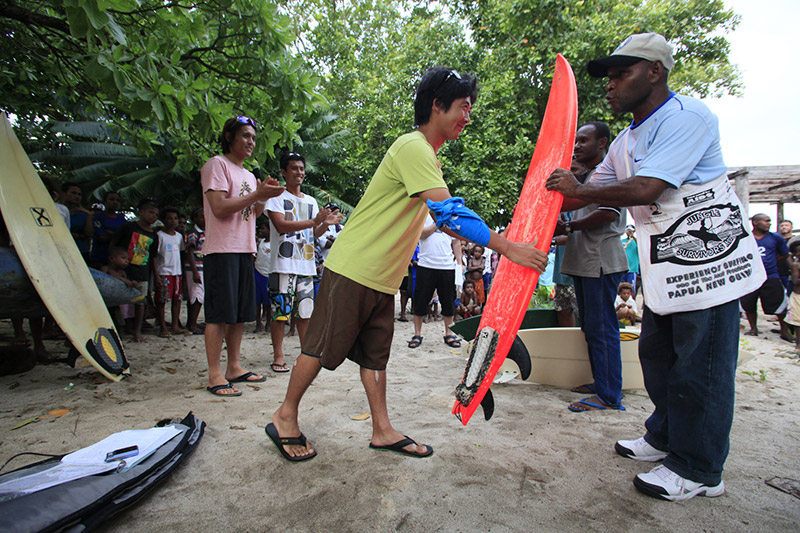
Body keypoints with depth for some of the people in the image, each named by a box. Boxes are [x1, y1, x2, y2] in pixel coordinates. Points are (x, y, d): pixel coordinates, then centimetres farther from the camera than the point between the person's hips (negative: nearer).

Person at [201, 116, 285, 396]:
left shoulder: (248, 174, 22)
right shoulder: (216, 164, -2)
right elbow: (219, 208, -14)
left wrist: (264, 197, 5)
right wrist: (257, 194, -13)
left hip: (245, 250, 8)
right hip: (222, 249, -8)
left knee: (240, 313, 9)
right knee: (220, 314, -7)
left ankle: (234, 367, 18)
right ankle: (215, 376, -1)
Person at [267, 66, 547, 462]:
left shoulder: (425, 154, 15)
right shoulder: (413, 148, -17)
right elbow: (448, 213, -27)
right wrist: (506, 247, -26)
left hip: (383, 276, 9)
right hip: (354, 268, -9)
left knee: (375, 354, 13)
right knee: (322, 348, 2)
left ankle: (382, 429, 22)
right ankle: (285, 417, 20)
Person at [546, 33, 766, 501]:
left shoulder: (687, 116, -17)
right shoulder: (626, 142, 11)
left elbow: (645, 188, -28)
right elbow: (595, 191, 18)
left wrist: (578, 190, -18)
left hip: (709, 260, -9)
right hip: (665, 267, 9)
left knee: (698, 368, -1)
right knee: (657, 356, 16)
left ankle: (699, 470, 14)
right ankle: (666, 437, 34)